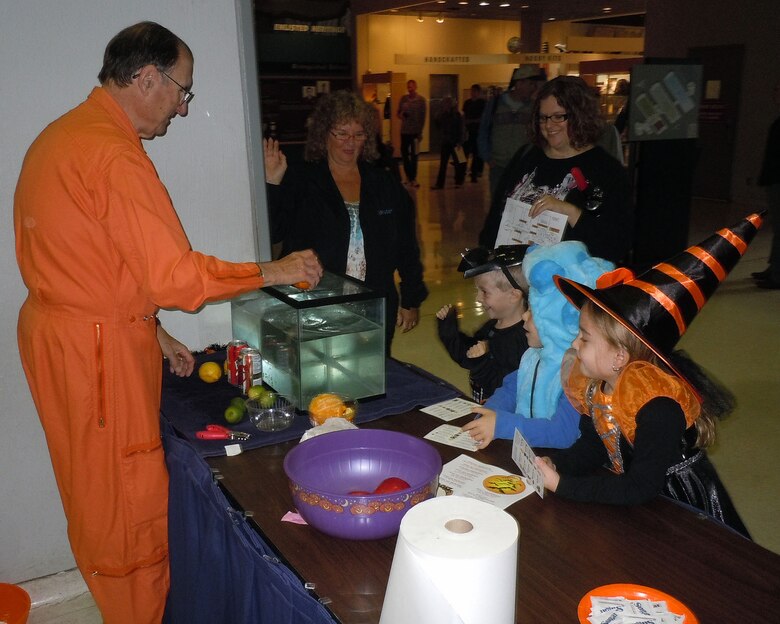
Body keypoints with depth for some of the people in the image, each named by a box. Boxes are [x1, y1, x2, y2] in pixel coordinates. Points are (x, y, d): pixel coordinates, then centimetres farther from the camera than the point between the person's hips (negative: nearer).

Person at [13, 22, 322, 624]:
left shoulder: (63, 135, 12)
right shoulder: (112, 153, -21)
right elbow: (174, 275, -25)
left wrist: (152, 332, 17)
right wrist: (275, 271, -14)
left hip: (63, 331, 10)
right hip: (98, 349, -10)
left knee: (100, 497, 22)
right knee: (130, 505, 4)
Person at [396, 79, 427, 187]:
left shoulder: (421, 99, -1)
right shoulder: (403, 98, 7)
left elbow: (423, 116, -3)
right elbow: (398, 112, 13)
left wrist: (421, 132, -7)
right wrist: (400, 115, -11)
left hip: (415, 131, -3)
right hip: (404, 130, 3)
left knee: (414, 156, -1)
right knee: (404, 153, 8)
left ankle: (413, 178, 5)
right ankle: (409, 176, 25)